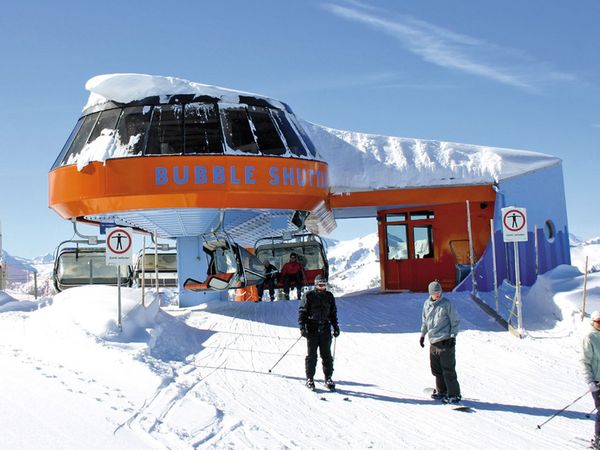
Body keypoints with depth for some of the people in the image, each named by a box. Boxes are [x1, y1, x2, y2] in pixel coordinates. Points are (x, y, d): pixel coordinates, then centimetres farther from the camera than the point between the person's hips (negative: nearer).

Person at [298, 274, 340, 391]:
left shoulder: (329, 296, 11)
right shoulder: (308, 296, -1)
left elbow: (333, 313, 19)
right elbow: (302, 312, -1)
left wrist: (336, 327, 13)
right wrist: (302, 327, -11)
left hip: (325, 330, 3)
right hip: (312, 329, -3)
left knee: (326, 355, 4)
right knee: (311, 355, 0)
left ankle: (328, 378, 11)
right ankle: (310, 379, 8)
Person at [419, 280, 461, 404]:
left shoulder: (447, 304, -7)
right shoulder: (427, 304, 9)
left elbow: (455, 321, -4)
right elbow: (425, 321, 22)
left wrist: (453, 336, -10)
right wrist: (422, 335, 22)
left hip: (445, 341, -6)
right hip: (433, 342, 6)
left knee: (448, 369, -5)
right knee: (436, 369, 12)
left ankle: (454, 394, 2)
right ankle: (441, 391, 26)